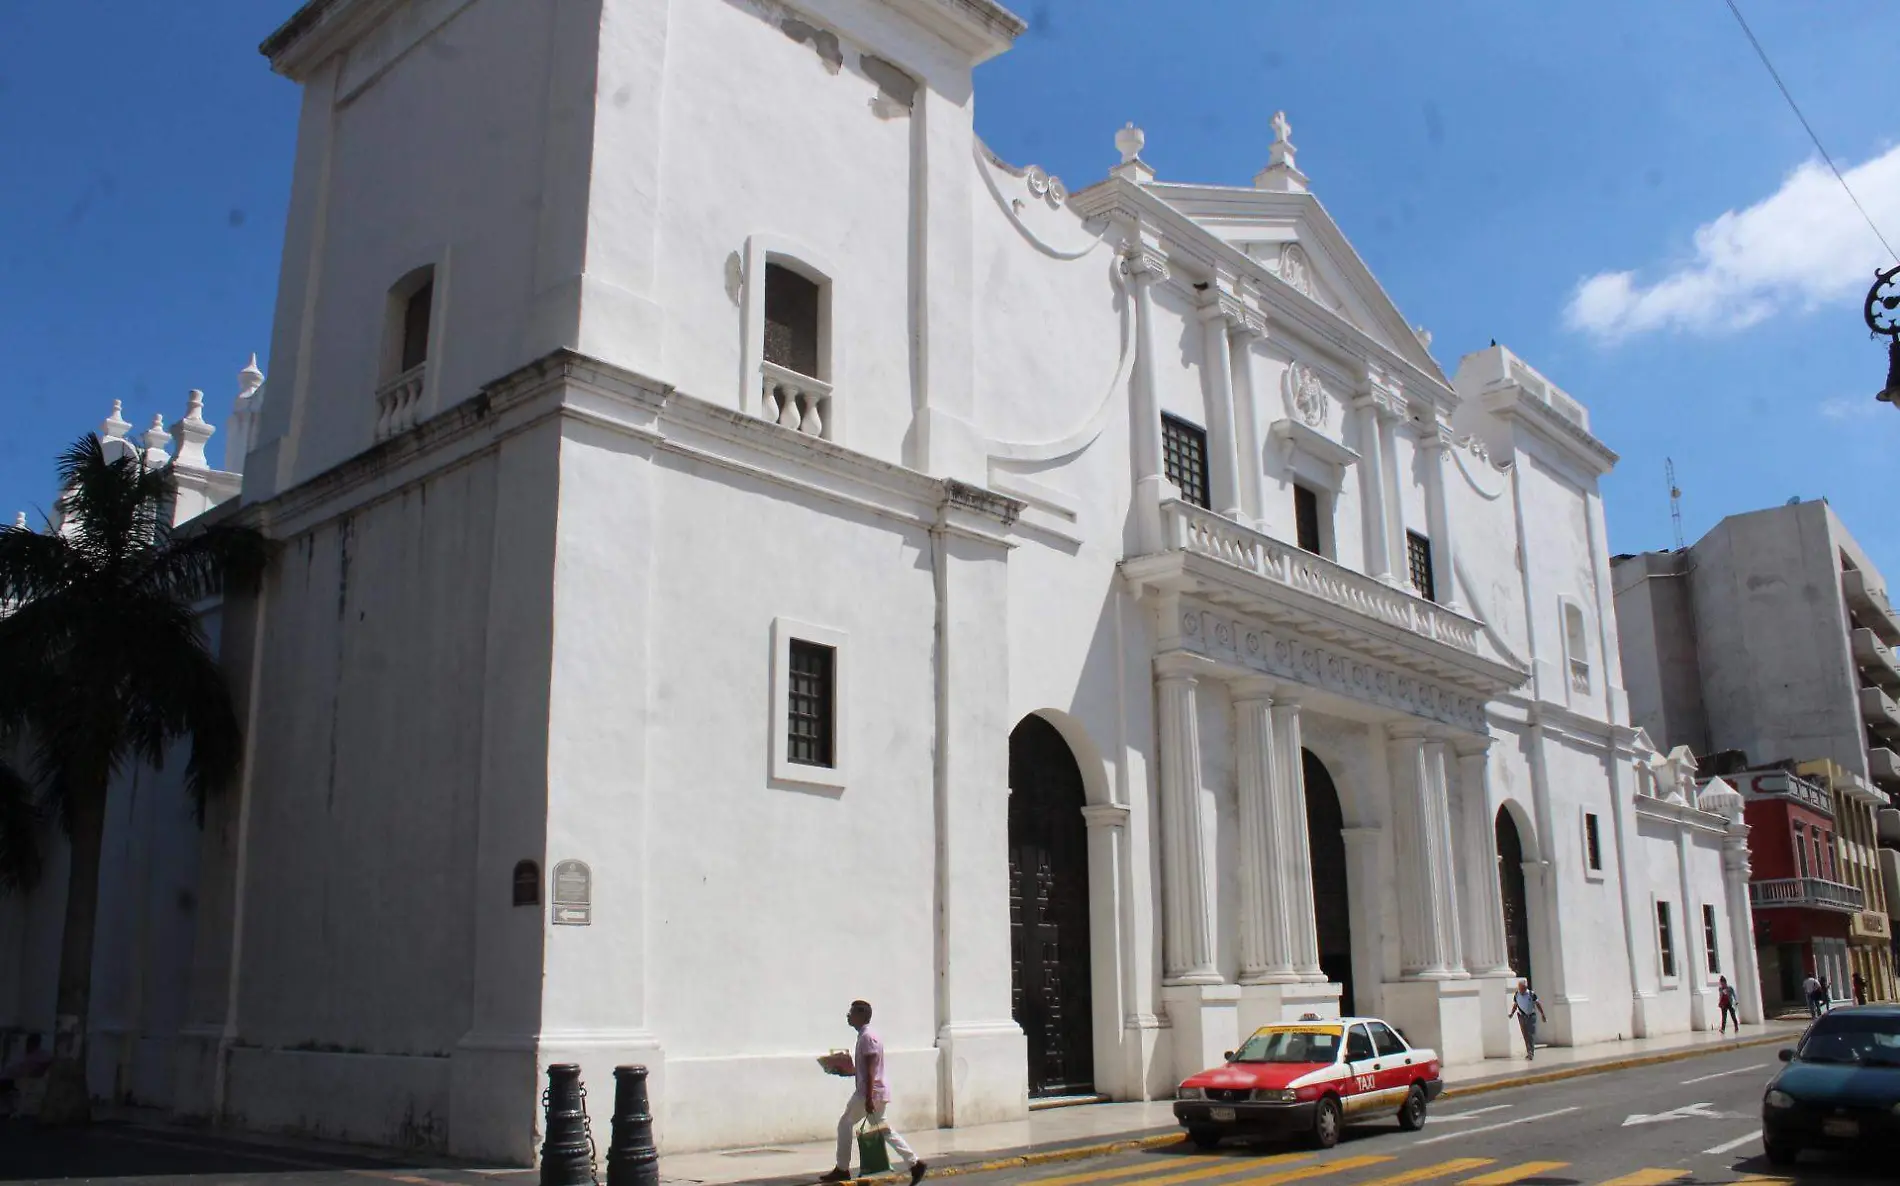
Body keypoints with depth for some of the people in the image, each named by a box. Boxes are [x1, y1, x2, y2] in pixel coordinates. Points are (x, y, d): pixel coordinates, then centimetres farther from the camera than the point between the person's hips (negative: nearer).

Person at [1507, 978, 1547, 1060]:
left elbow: (1538, 1004, -1)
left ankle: (1531, 1051, -12)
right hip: (1522, 1016, 3)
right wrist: (1512, 1013, -2)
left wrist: (1543, 1014, 1)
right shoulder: (1516, 995, -2)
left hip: (1531, 1016, -3)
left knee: (1531, 1034, -11)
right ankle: (1529, 1051, 17)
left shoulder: (1532, 994, -10)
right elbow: (1515, 1006, 11)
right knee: (1525, 1035, 6)